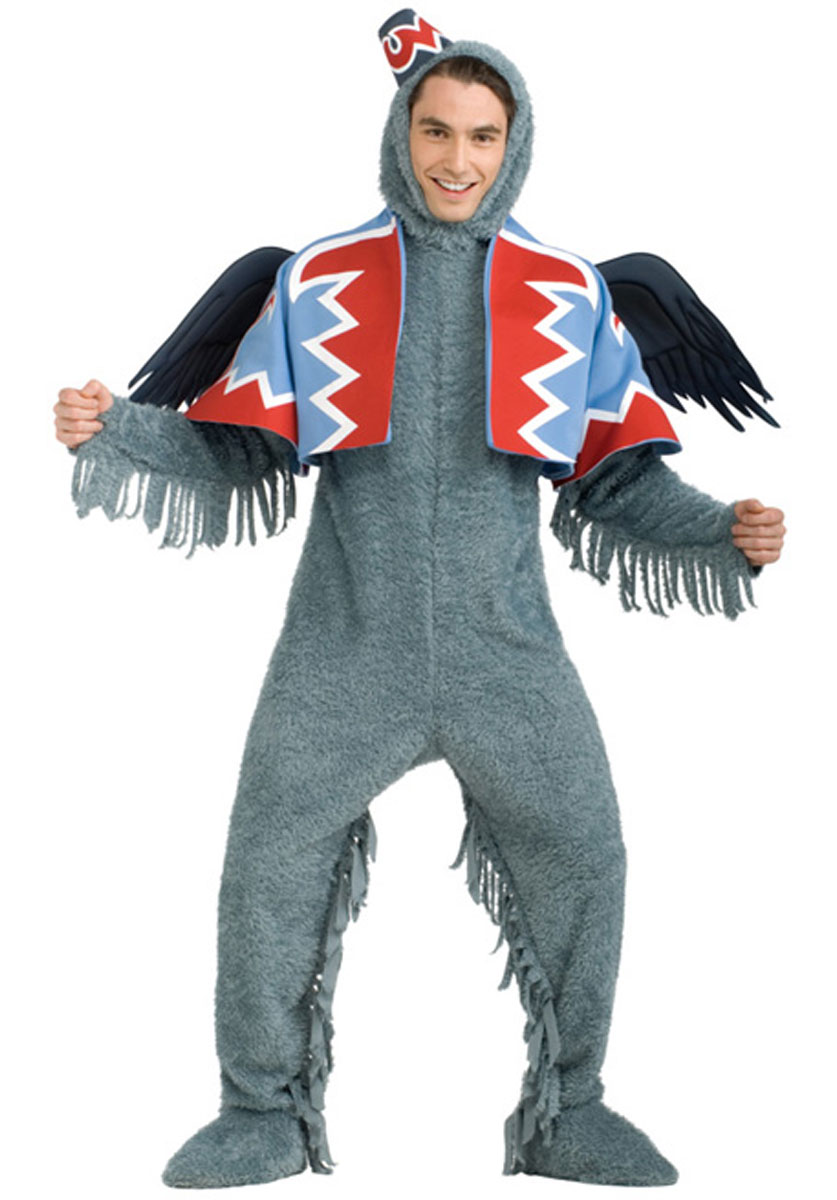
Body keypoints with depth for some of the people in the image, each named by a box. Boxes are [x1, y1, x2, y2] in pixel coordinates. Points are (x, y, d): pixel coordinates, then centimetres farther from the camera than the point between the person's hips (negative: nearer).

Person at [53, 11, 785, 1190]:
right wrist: (113, 428, -13)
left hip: (505, 645, 1)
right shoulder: (320, 282, 3)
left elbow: (617, 481, 5)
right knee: (271, 873, 0)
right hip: (346, 647, 0)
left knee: (582, 870, 0)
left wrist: (725, 530, -13)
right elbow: (240, 455, 3)